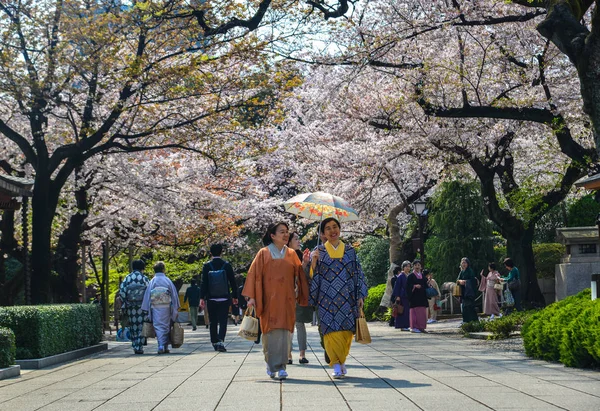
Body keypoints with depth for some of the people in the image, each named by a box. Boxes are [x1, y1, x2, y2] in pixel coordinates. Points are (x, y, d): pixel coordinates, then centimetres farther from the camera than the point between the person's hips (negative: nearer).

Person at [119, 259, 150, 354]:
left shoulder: (127, 278, 3)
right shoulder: (144, 278, -2)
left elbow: (121, 291, -2)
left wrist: (124, 305, 3)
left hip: (130, 307, 2)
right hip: (142, 306, -2)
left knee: (133, 327, 11)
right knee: (141, 327, 3)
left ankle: (135, 346, 12)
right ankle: (139, 347, -3)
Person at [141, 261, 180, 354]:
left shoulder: (152, 282, 2)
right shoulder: (168, 281, 2)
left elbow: (147, 296, 2)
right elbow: (174, 295, 5)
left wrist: (146, 310, 6)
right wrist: (176, 308, 12)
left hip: (155, 307, 0)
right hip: (166, 307, 0)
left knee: (158, 326, -1)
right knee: (166, 326, 10)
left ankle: (161, 346, -15)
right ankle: (165, 346, 13)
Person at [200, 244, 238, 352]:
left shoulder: (207, 266, -3)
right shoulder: (227, 265, -1)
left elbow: (204, 283, -6)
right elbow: (233, 282, 2)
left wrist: (202, 298, -4)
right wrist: (235, 296, 11)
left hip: (211, 299, 1)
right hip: (224, 299, -1)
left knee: (213, 322, 11)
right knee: (223, 322, -2)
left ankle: (215, 343, 17)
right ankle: (221, 341, -20)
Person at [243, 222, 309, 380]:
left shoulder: (291, 254, 12)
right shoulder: (264, 253, 4)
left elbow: (299, 274, 12)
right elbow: (254, 274, 1)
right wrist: (252, 296, -6)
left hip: (286, 300, 2)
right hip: (269, 300, -2)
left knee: (284, 331, -6)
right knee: (270, 331, 0)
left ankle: (281, 367, -6)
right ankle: (270, 364, 15)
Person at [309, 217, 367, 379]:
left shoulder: (350, 250, 10)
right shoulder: (319, 251, 8)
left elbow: (358, 273, 11)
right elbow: (313, 275, 5)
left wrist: (360, 296, 4)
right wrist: (313, 261, -13)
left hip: (347, 298, 1)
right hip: (327, 299, -1)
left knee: (346, 329, -1)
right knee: (331, 330, -8)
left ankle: (341, 361, 15)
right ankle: (337, 365, -4)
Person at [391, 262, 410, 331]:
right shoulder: (400, 276, -5)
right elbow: (397, 286, -8)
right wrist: (397, 296, -15)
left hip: (409, 296, 7)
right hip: (402, 296, -7)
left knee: (408, 311, 5)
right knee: (403, 311, -6)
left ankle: (406, 326, 10)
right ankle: (402, 326, -3)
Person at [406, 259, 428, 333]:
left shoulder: (422, 276, 15)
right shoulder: (411, 276, -1)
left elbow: (426, 285, 19)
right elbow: (408, 286, -8)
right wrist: (415, 286, -22)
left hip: (422, 297, 6)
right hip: (414, 297, -6)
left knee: (422, 312, 4)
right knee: (415, 312, -8)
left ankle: (421, 327, 9)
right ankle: (414, 327, -5)